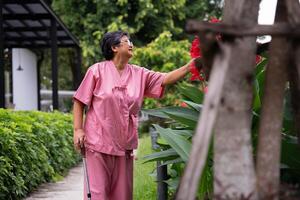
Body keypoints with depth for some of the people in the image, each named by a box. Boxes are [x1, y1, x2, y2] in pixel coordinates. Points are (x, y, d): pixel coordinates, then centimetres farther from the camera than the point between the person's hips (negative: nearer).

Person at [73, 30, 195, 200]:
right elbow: (80, 101, 0)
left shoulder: (139, 74, 10)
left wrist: (191, 65, -10)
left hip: (124, 144, 5)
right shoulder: (98, 70, -2)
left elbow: (166, 79, 1)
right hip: (99, 142, -4)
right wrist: (78, 129, -8)